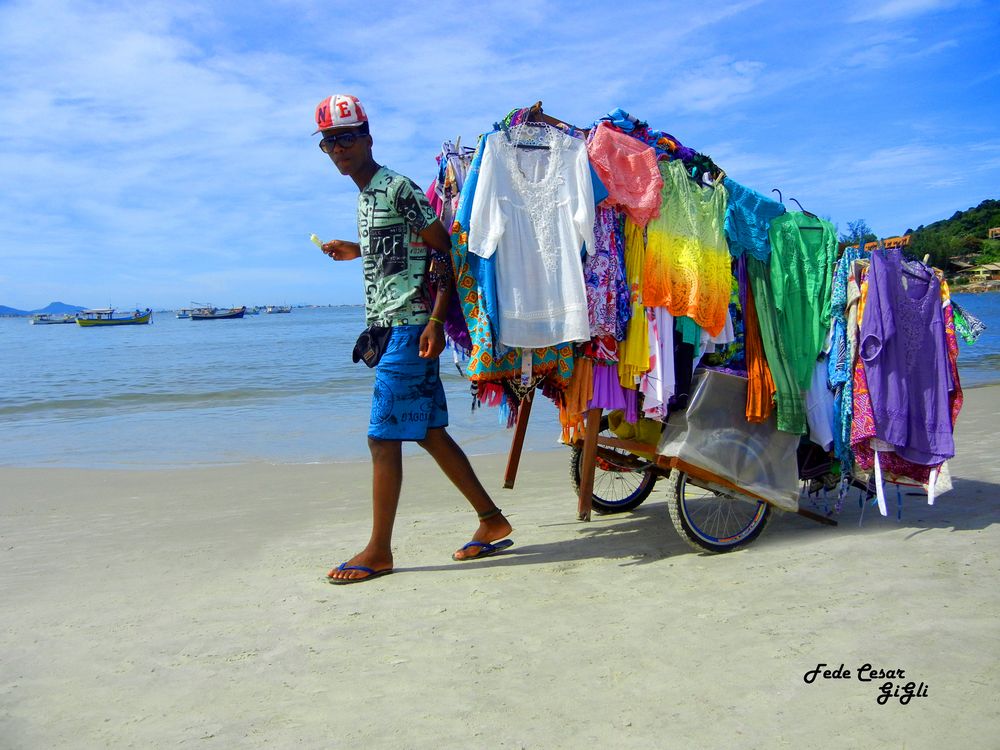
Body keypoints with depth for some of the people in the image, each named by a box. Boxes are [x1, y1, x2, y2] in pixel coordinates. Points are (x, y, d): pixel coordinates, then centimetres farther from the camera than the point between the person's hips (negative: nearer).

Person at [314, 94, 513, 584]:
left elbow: (443, 249, -14)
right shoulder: (365, 196, 18)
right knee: (430, 432, 10)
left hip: (410, 327, -9)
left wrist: (435, 320, -20)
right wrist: (357, 251, 23)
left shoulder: (397, 188, -9)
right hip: (386, 327, 10)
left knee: (383, 437, -6)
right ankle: (491, 521, 18)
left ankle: (379, 551, 4)